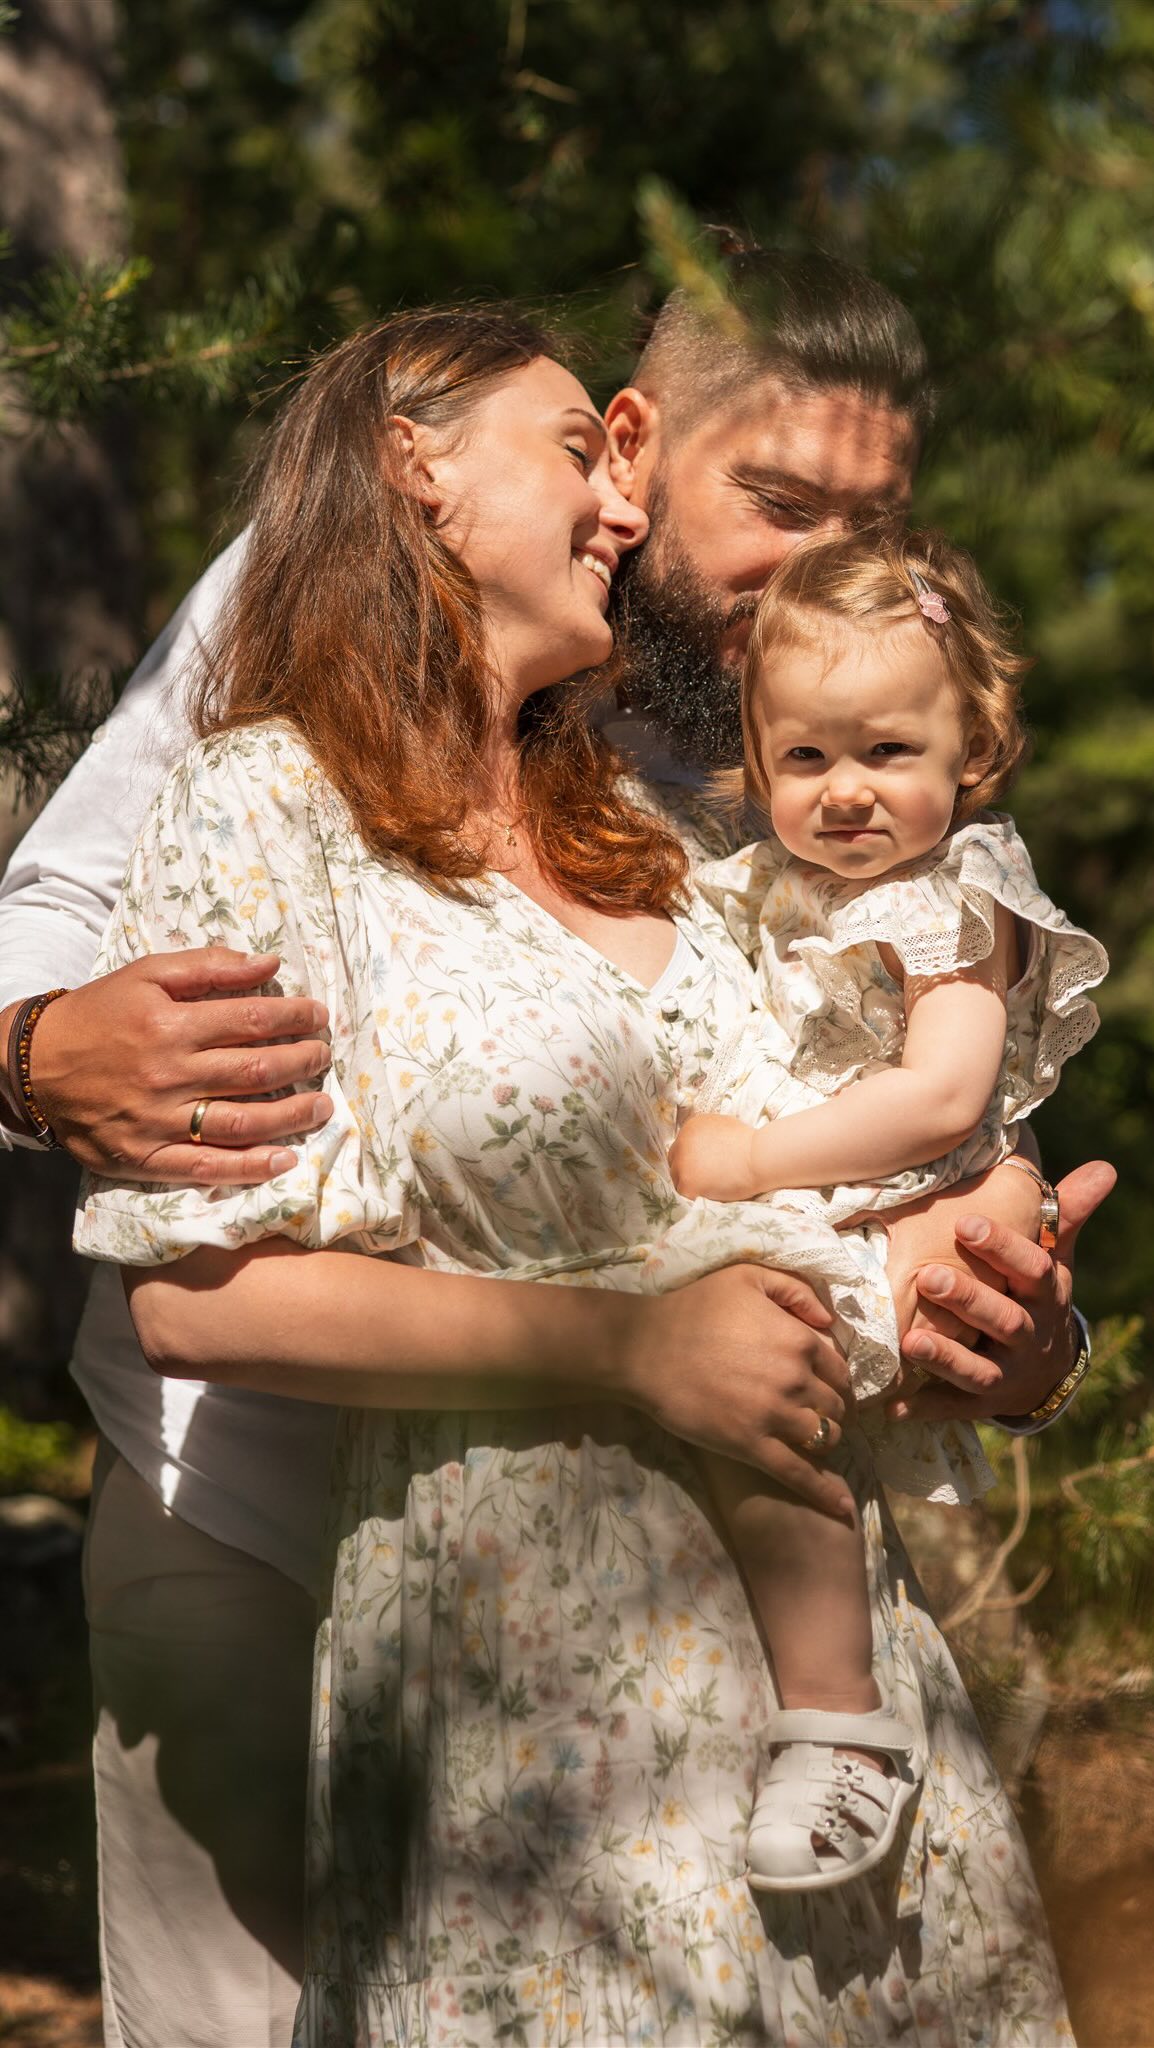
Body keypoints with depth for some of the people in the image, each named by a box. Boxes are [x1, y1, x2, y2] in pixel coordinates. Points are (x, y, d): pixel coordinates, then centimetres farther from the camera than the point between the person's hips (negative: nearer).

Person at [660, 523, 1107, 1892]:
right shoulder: (774, 887, 16)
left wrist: (754, 1160, -19)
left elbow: (940, 1099, -18)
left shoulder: (958, 905, -5)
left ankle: (842, 1729, -30)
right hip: (760, 1217, 9)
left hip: (883, 1229, -9)